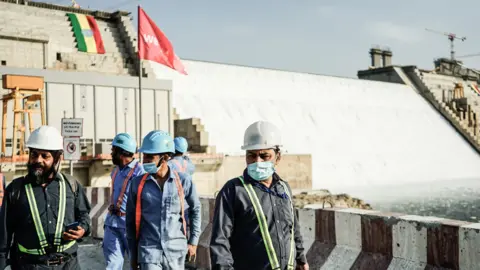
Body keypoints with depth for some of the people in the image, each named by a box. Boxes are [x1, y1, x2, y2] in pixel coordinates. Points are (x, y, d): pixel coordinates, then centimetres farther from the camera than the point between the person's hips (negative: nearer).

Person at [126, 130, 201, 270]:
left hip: (176, 251, 1)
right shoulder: (138, 183, -3)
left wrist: (193, 241, 7)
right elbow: (131, 220, 6)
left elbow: (195, 209, 9)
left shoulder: (183, 180, -5)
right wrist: (133, 253, 9)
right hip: (149, 252, 0)